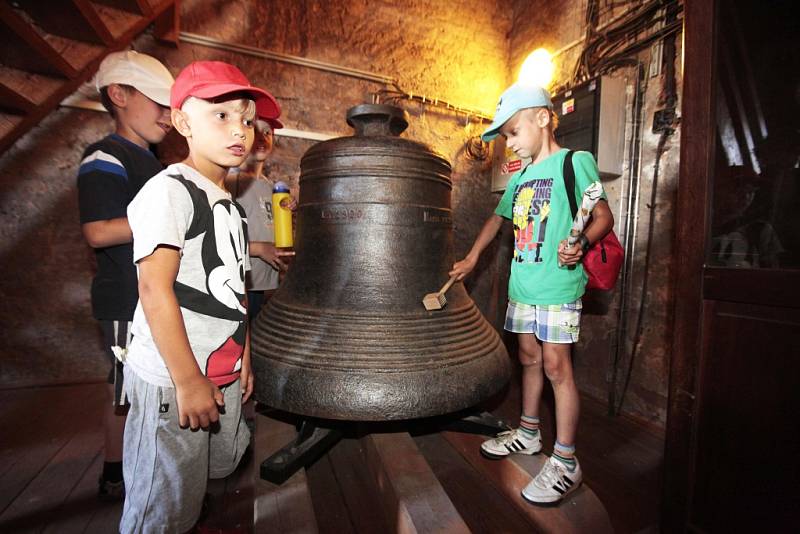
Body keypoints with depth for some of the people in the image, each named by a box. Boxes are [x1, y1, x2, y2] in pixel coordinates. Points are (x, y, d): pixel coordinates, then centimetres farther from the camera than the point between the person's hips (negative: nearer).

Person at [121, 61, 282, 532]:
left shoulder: (230, 205, 11)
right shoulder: (169, 190, -14)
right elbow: (155, 290, -21)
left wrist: (244, 359, 15)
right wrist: (188, 381, -20)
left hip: (224, 377, 8)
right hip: (172, 380, -8)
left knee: (217, 476, 24)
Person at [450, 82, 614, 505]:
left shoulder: (574, 161, -5)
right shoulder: (519, 178, 16)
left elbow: (604, 216, -7)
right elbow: (498, 218, 25)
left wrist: (582, 243, -27)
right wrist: (471, 258, 25)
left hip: (558, 284, -7)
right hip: (522, 284, 7)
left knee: (556, 365, -4)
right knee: (529, 357, 15)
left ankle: (565, 462, 10)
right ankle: (529, 433, 32)